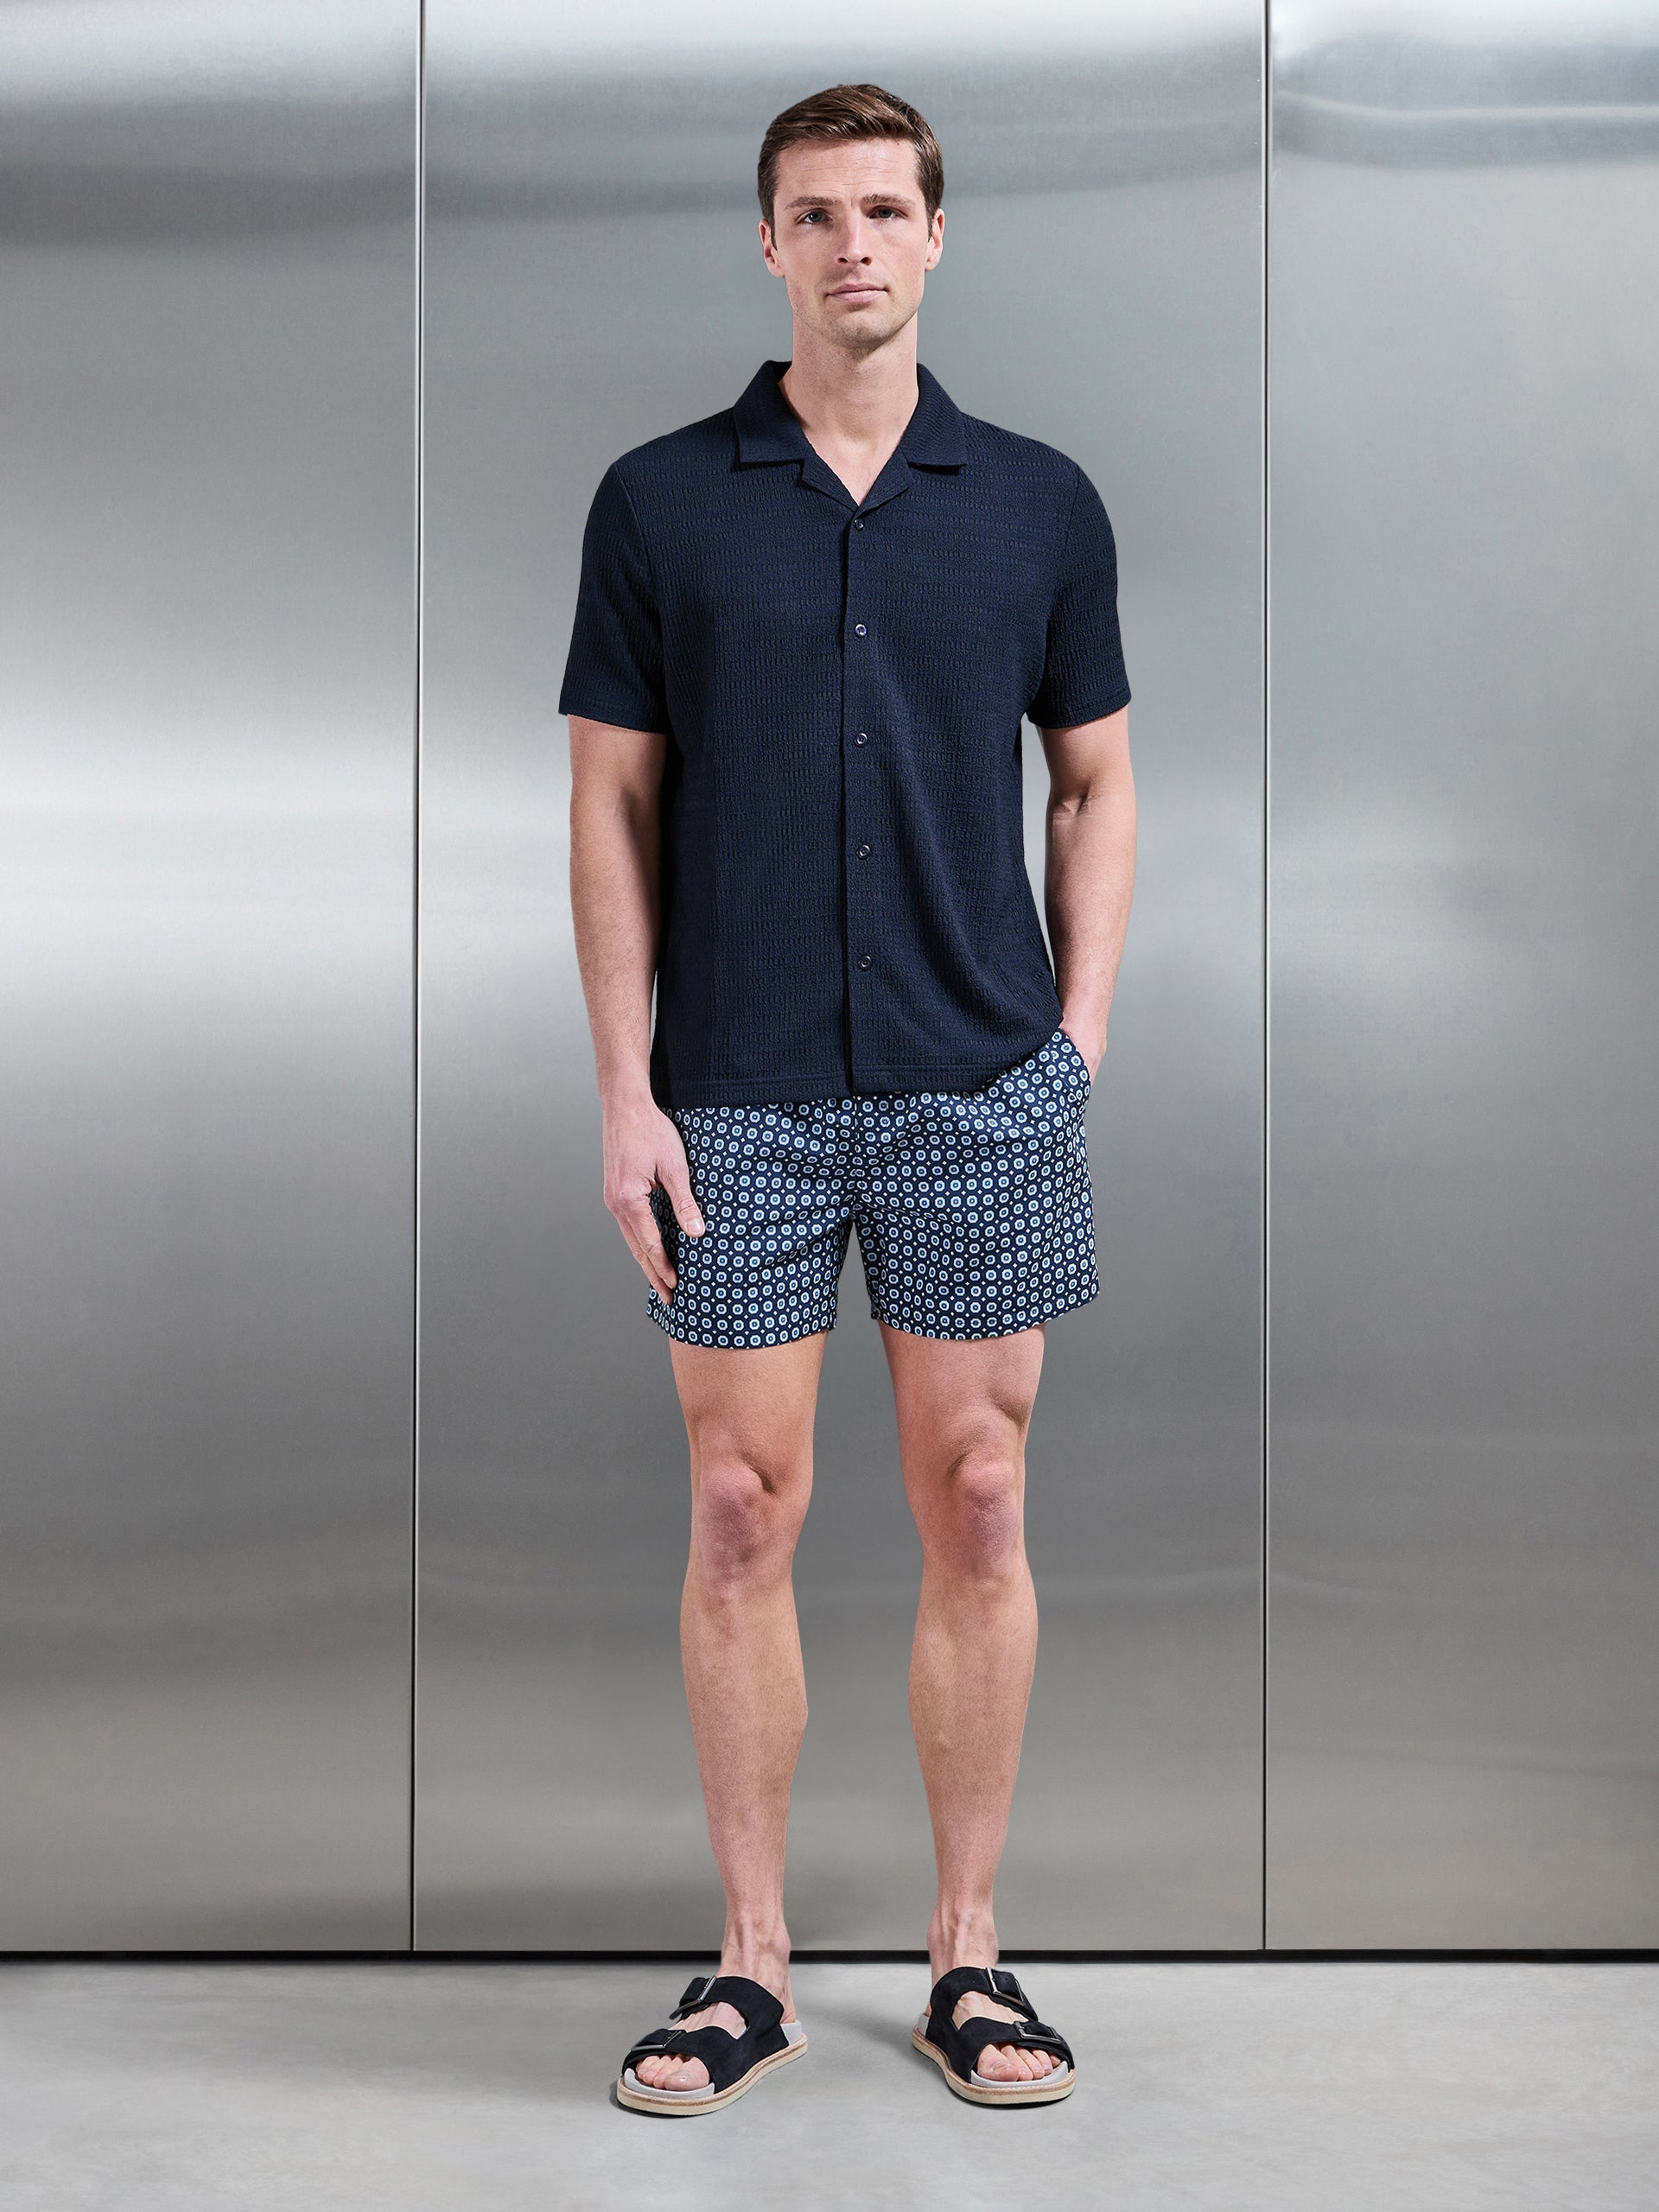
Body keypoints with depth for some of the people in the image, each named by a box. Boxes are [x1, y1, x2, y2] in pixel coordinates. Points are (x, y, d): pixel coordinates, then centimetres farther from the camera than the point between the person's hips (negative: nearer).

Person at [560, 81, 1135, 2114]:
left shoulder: (1040, 502, 6)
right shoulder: (660, 501, 3)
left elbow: (1098, 783, 12)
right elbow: (612, 804, 3)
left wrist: (1080, 1037, 2)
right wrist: (624, 1091, -4)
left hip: (983, 1094, 1)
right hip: (739, 1104, -1)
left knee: (976, 1512, 5)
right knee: (744, 1517, 4)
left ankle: (967, 1953, 18)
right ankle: (751, 1963, 16)